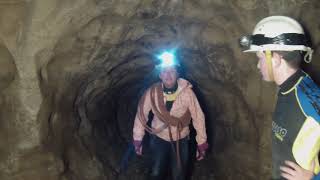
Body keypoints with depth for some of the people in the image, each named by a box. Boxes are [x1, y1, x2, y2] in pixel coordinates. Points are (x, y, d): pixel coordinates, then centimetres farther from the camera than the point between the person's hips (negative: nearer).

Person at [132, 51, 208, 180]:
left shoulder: (187, 92, -22)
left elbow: (198, 117, -13)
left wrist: (201, 143, -8)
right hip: (159, 139, 1)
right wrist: (137, 140, -1)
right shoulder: (152, 92, -19)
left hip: (180, 139, 0)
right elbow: (141, 114, -7)